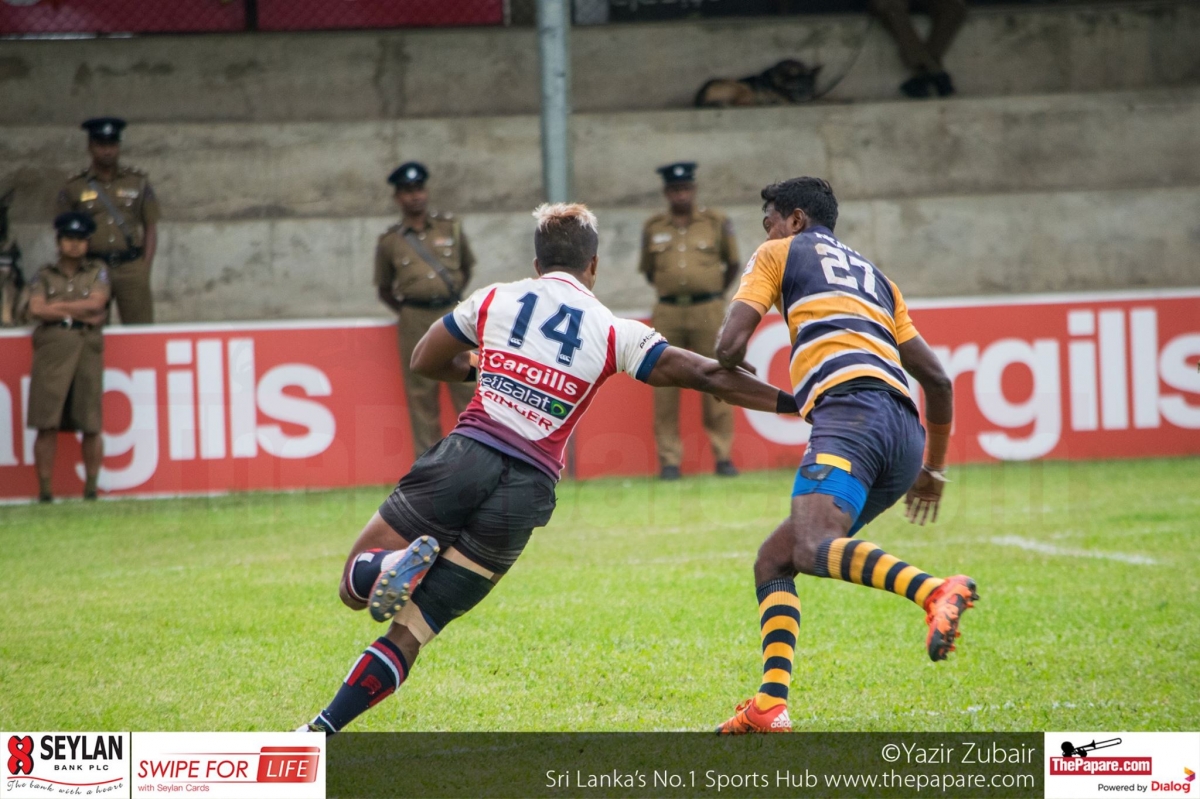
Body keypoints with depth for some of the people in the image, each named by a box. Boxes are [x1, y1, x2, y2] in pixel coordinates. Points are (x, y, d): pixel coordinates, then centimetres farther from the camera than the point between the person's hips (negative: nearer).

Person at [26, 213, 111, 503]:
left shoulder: (98, 272, 14)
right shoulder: (44, 275, 15)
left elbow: (96, 302, -3)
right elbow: (36, 309, -1)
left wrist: (57, 306, -1)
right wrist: (78, 313, -4)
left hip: (87, 348, 0)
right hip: (51, 348, 0)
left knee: (91, 426, -1)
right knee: (47, 426, -7)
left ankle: (91, 490, 6)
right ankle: (44, 492, -5)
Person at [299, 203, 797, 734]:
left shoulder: (495, 300, 13)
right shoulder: (613, 334, 10)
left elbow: (424, 362, 25)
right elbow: (705, 376, 5)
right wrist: (790, 402, 12)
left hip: (466, 455, -1)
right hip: (528, 487, 1)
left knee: (355, 585, 10)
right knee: (408, 631, 6)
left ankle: (394, 567, -24)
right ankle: (324, 730, -7)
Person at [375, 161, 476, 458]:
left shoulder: (451, 227, 9)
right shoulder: (390, 241, 6)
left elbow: (467, 267, 20)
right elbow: (383, 289, 14)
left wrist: (453, 297, 6)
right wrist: (407, 311, 1)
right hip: (415, 320, -1)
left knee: (467, 388, -1)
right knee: (421, 395, 0)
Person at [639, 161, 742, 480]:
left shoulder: (716, 223, 5)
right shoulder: (653, 227, 8)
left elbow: (733, 264, 15)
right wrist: (670, 291, 13)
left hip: (708, 311, -1)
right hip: (667, 313, 1)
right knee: (664, 385, 0)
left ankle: (723, 456, 5)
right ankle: (669, 459, 4)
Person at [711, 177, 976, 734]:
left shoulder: (779, 253, 18)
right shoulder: (873, 276, 35)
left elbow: (730, 346, 7)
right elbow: (936, 378, 31)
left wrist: (729, 373, 31)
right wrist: (934, 468, 40)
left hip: (852, 408, -8)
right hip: (904, 433, 8)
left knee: (813, 548, -29)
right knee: (773, 561, 13)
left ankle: (937, 592, -52)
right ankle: (771, 705, -2)